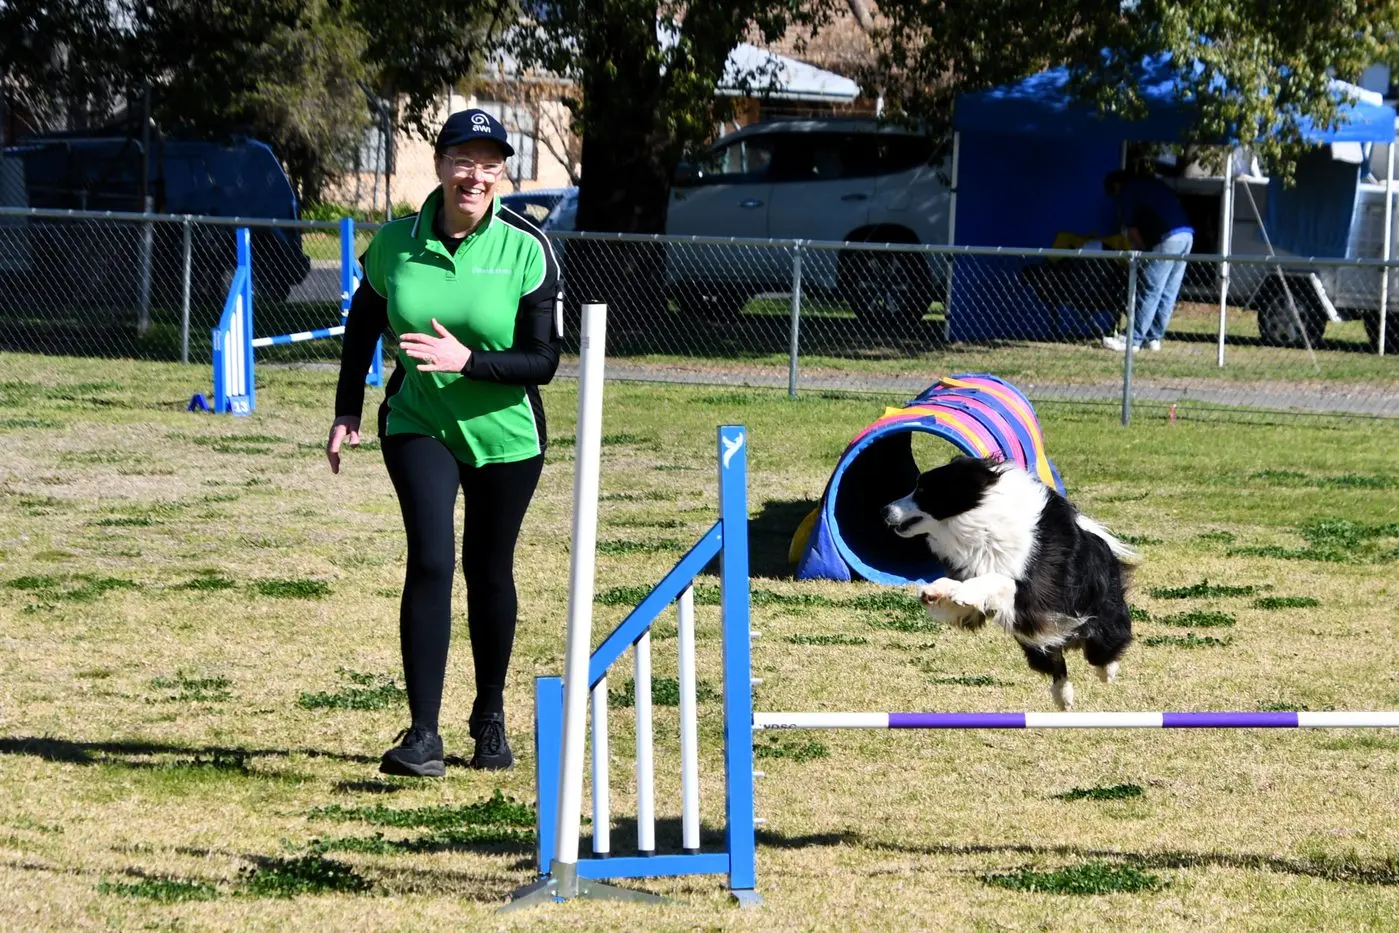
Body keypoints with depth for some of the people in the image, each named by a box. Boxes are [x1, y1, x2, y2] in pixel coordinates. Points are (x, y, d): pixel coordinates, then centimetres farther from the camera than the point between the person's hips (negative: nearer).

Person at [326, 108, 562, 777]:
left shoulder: (526, 250, -13)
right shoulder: (395, 243, -7)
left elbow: (543, 361, -14)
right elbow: (362, 323, 11)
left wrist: (468, 360, -29)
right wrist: (347, 411, 7)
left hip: (505, 434, 0)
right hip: (418, 424, 0)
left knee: (489, 572, 11)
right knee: (431, 559, -17)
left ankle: (490, 717, 32)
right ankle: (422, 734, -18)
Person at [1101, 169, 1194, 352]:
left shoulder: (1127, 192, 5)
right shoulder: (1152, 182, 29)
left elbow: (1133, 230, 1)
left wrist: (1143, 249, 15)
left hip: (1167, 238, -8)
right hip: (1187, 235, 8)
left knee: (1150, 292, -5)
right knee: (1168, 293, 11)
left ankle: (1132, 340, -4)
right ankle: (1153, 338, 16)